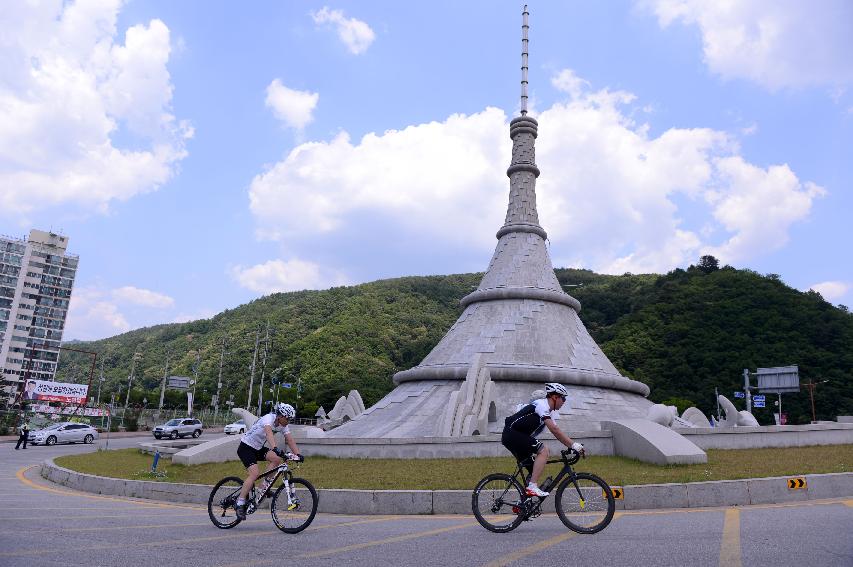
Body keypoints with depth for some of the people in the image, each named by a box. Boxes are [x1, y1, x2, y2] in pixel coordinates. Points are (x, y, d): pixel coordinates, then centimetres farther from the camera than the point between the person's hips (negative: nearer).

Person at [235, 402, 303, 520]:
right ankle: (240, 504, -15)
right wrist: (275, 449, -61)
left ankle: (264, 487, -4)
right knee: (255, 473, -24)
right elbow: (269, 433, -45)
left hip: (258, 448, 7)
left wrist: (298, 454, -22)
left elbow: (290, 440, -8)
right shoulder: (268, 419, -26)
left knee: (277, 459, -17)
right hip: (246, 447, -7)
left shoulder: (283, 425, -3)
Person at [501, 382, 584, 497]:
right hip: (512, 433, -10)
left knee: (534, 470, 9)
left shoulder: (549, 411, 17)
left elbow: (557, 432, 15)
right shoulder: (542, 404, -13)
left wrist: (572, 446, 5)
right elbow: (554, 429, -22)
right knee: (543, 451, -19)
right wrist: (574, 445, -21)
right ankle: (533, 487, -22)